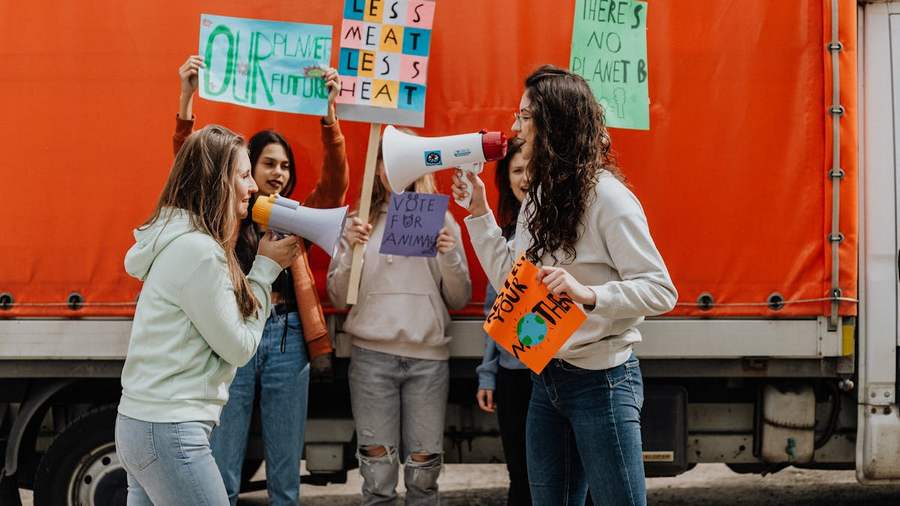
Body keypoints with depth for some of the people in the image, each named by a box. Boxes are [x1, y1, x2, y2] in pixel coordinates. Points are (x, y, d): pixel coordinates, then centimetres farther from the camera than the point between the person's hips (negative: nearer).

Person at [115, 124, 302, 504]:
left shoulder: (178, 239, 12)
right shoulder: (198, 251, -17)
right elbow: (239, 348, -10)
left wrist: (265, 268, 7)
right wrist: (266, 268, -1)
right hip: (169, 434, -10)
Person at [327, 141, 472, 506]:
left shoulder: (440, 220, 9)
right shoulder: (359, 222, 9)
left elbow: (459, 300, 9)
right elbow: (339, 299, 7)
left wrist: (450, 255, -8)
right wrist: (350, 251, -8)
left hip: (428, 355, 0)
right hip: (372, 354, 0)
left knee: (424, 464, 1)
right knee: (377, 467, -2)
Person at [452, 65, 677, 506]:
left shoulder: (606, 196, -15)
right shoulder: (539, 197, 10)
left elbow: (661, 291, -19)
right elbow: (511, 282, 11)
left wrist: (588, 294, -33)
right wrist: (479, 212, 8)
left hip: (601, 381, -8)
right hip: (547, 380, 8)